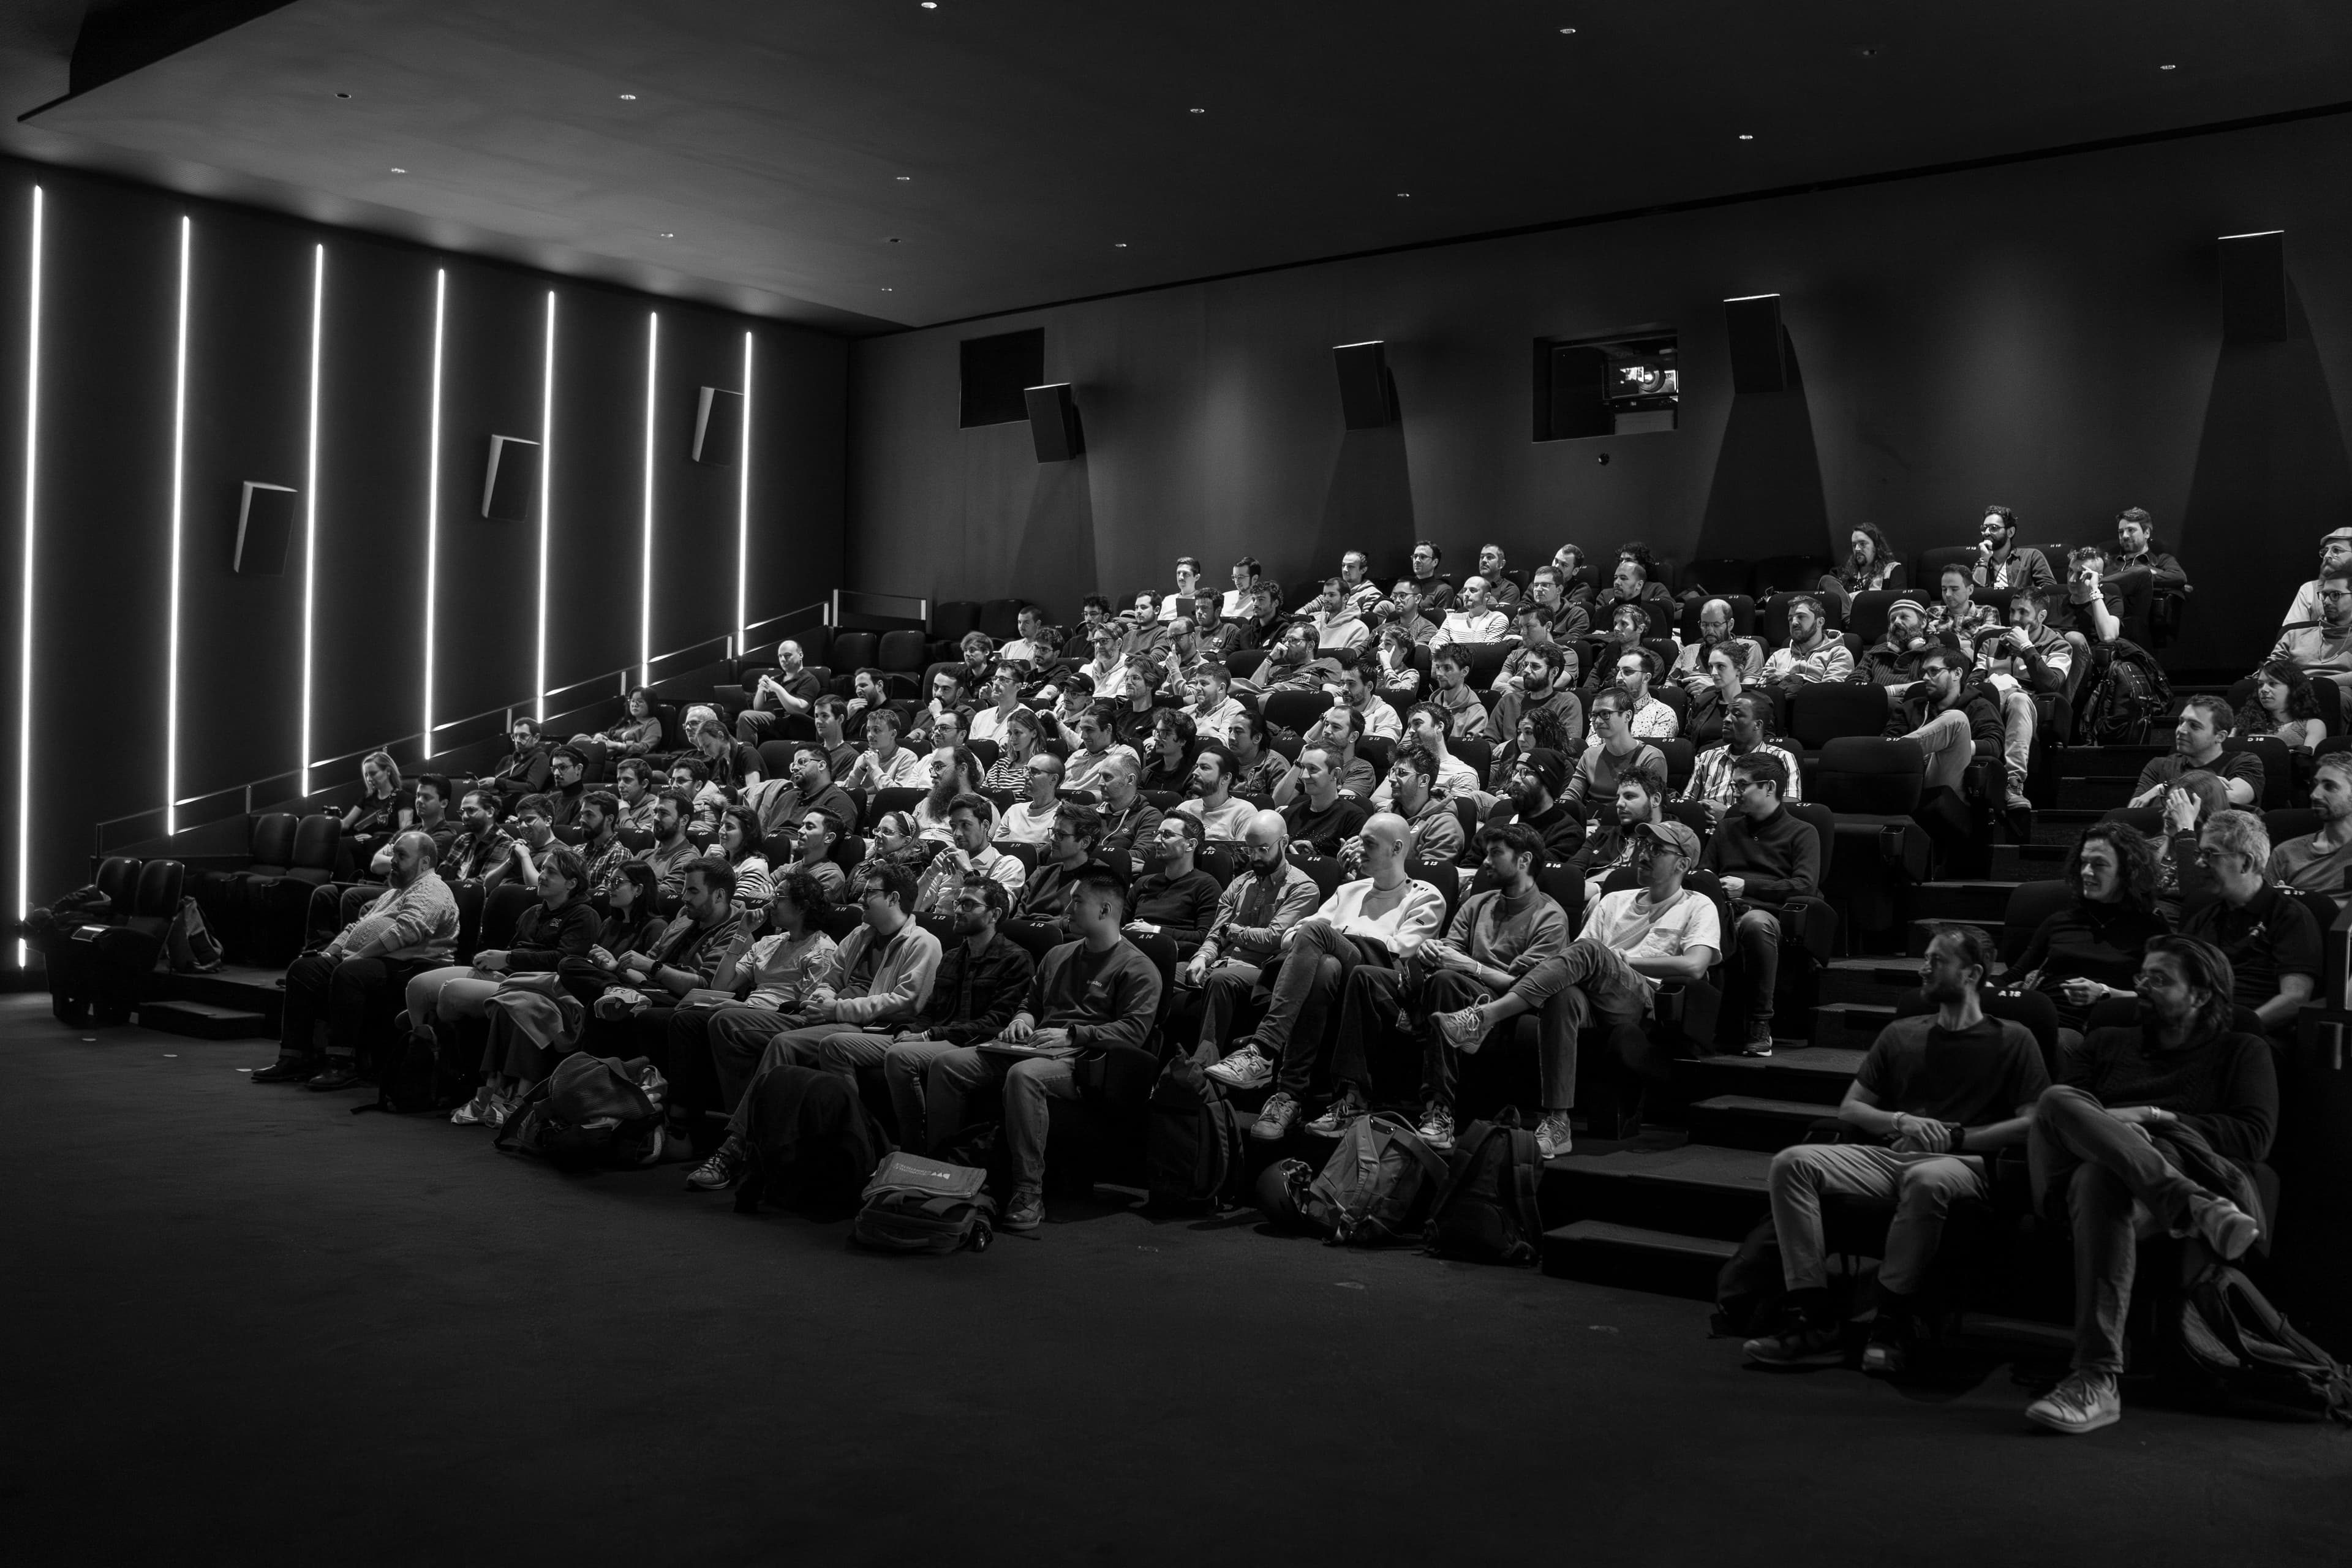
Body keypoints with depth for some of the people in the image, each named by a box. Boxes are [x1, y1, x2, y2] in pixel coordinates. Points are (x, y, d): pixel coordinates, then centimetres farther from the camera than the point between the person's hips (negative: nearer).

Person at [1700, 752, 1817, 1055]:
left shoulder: (1801, 832, 16)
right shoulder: (1727, 828, 33)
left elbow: (1805, 887, 1)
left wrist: (1746, 887, -8)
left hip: (1765, 911, -3)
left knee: (1755, 923, -43)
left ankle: (1760, 1024, -31)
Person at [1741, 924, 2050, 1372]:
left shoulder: (2012, 1040, 9)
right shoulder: (1901, 1034, 22)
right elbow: (1849, 1109, 19)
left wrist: (1955, 1137, -7)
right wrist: (1899, 1122, -1)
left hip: (1965, 1164, -5)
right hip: (1888, 1156, 5)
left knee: (1926, 1180, -42)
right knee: (1792, 1163, -21)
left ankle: (1893, 1326, -27)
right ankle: (1813, 1316, -26)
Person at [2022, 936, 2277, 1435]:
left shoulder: (2241, 1053, 23)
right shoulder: (2109, 1043, 32)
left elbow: (2254, 1136, 5)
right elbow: (2048, 1103, 14)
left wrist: (2157, 1118, -5)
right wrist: (2101, 1126, -9)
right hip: (2082, 1167, 3)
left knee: (2100, 1179, -41)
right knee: (2058, 1101, -31)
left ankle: (2097, 1381, -47)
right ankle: (2195, 1206, -45)